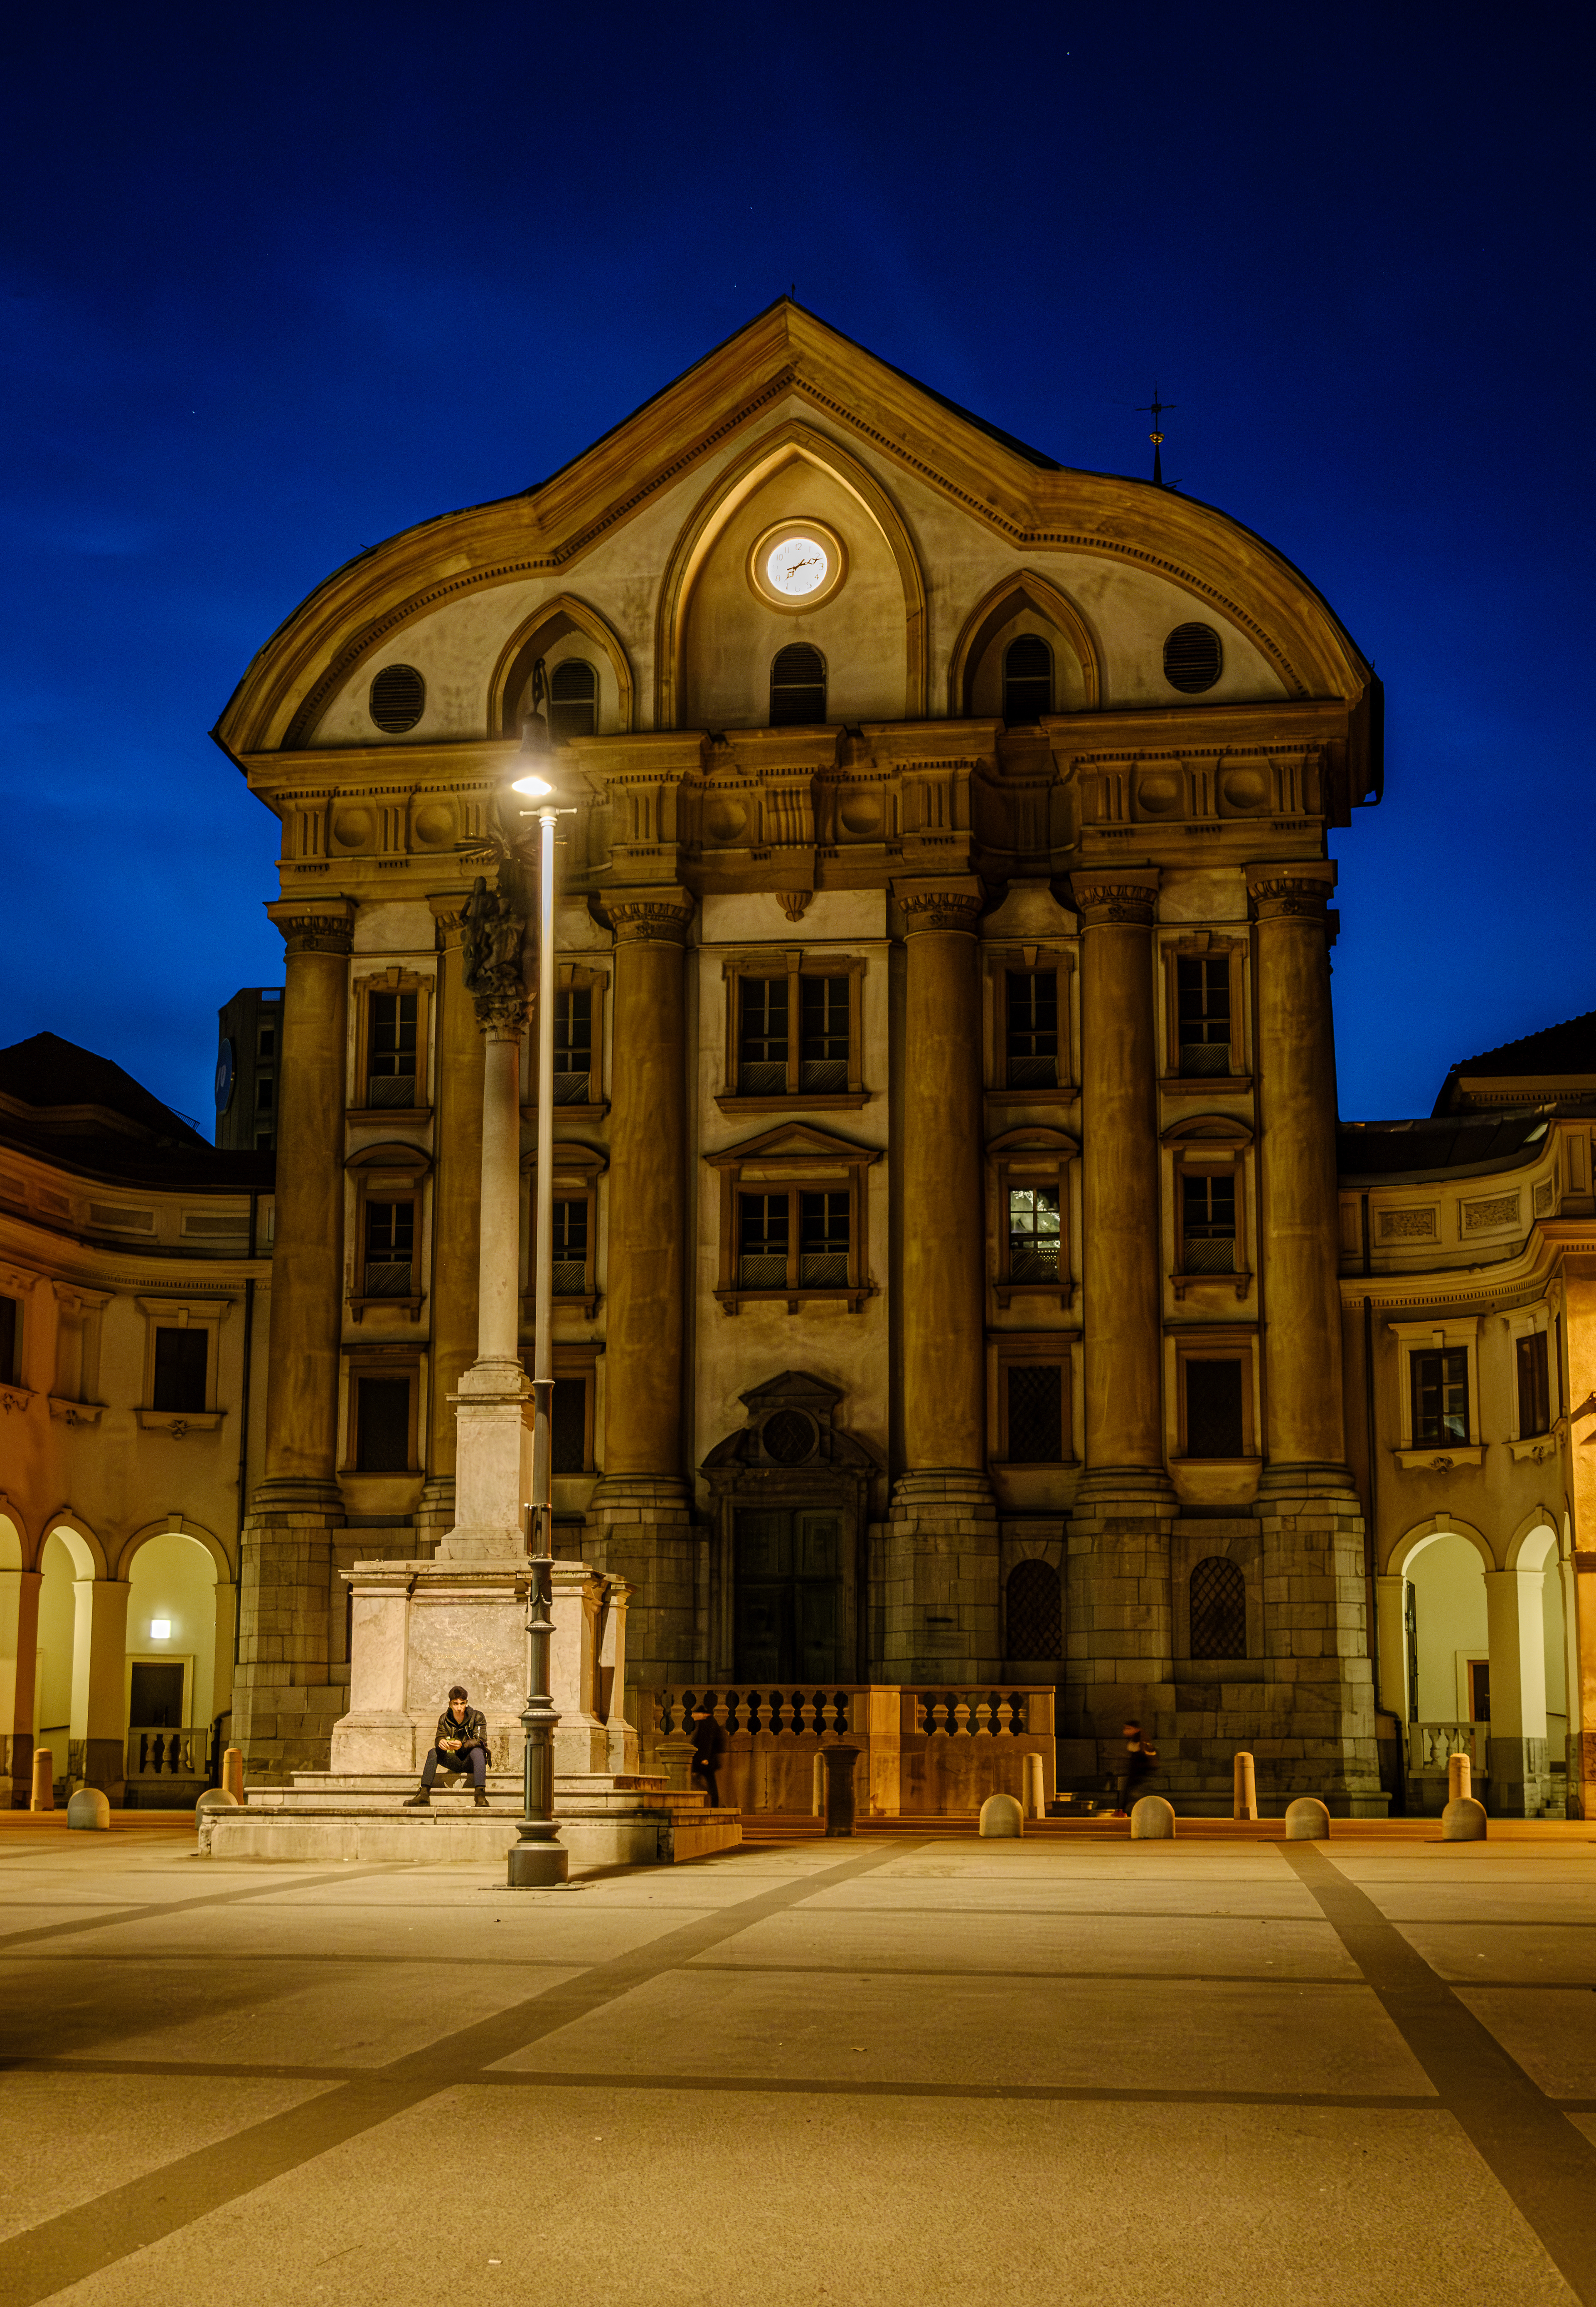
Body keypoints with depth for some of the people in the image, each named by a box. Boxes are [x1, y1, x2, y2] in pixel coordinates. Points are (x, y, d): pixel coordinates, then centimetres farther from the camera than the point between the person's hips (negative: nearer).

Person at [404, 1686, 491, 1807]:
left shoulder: (477, 1717, -10)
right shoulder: (445, 1719, 2)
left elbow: (480, 1741, -21)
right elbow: (438, 1739, -7)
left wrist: (462, 1745, -40)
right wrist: (441, 1742, -34)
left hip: (472, 1761, -4)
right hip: (456, 1761, 4)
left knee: (477, 1751, -37)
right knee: (433, 1753, -18)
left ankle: (481, 1795, -51)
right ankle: (424, 1794, -24)